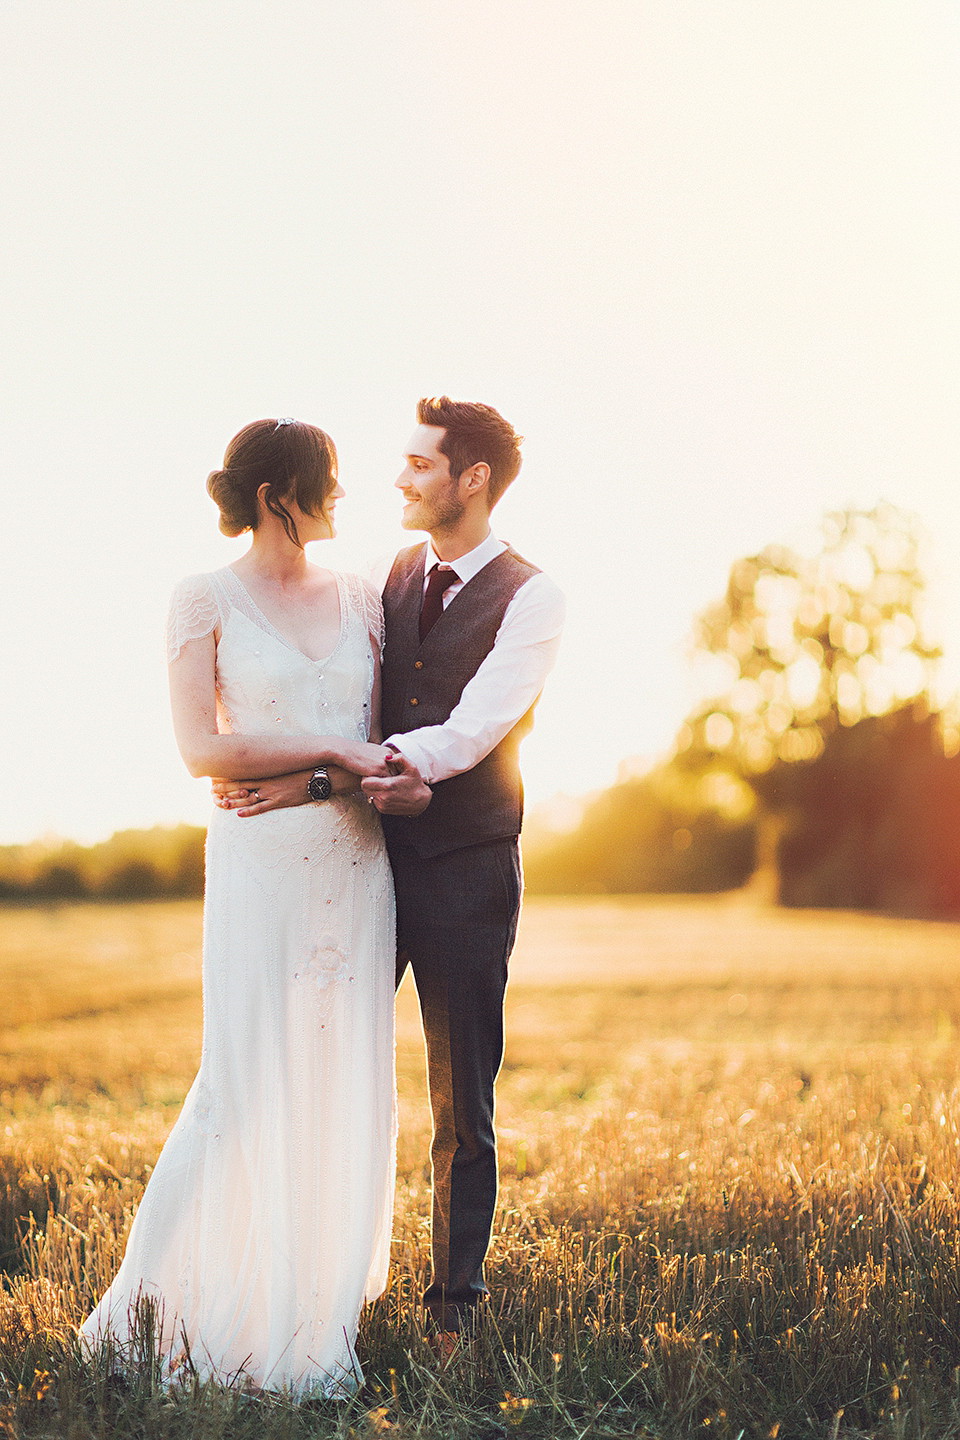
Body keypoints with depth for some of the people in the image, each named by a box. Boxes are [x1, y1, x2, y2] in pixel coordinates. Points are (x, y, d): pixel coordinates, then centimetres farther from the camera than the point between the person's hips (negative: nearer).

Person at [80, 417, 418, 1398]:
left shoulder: (359, 599, 12)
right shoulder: (206, 601, 0)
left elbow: (389, 730, 11)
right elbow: (202, 747, -8)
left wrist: (360, 772, -11)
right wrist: (334, 751, -12)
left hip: (356, 862, 5)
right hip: (261, 863, -4)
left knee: (348, 1080, 5)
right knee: (251, 1080, -5)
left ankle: (322, 1299, 17)